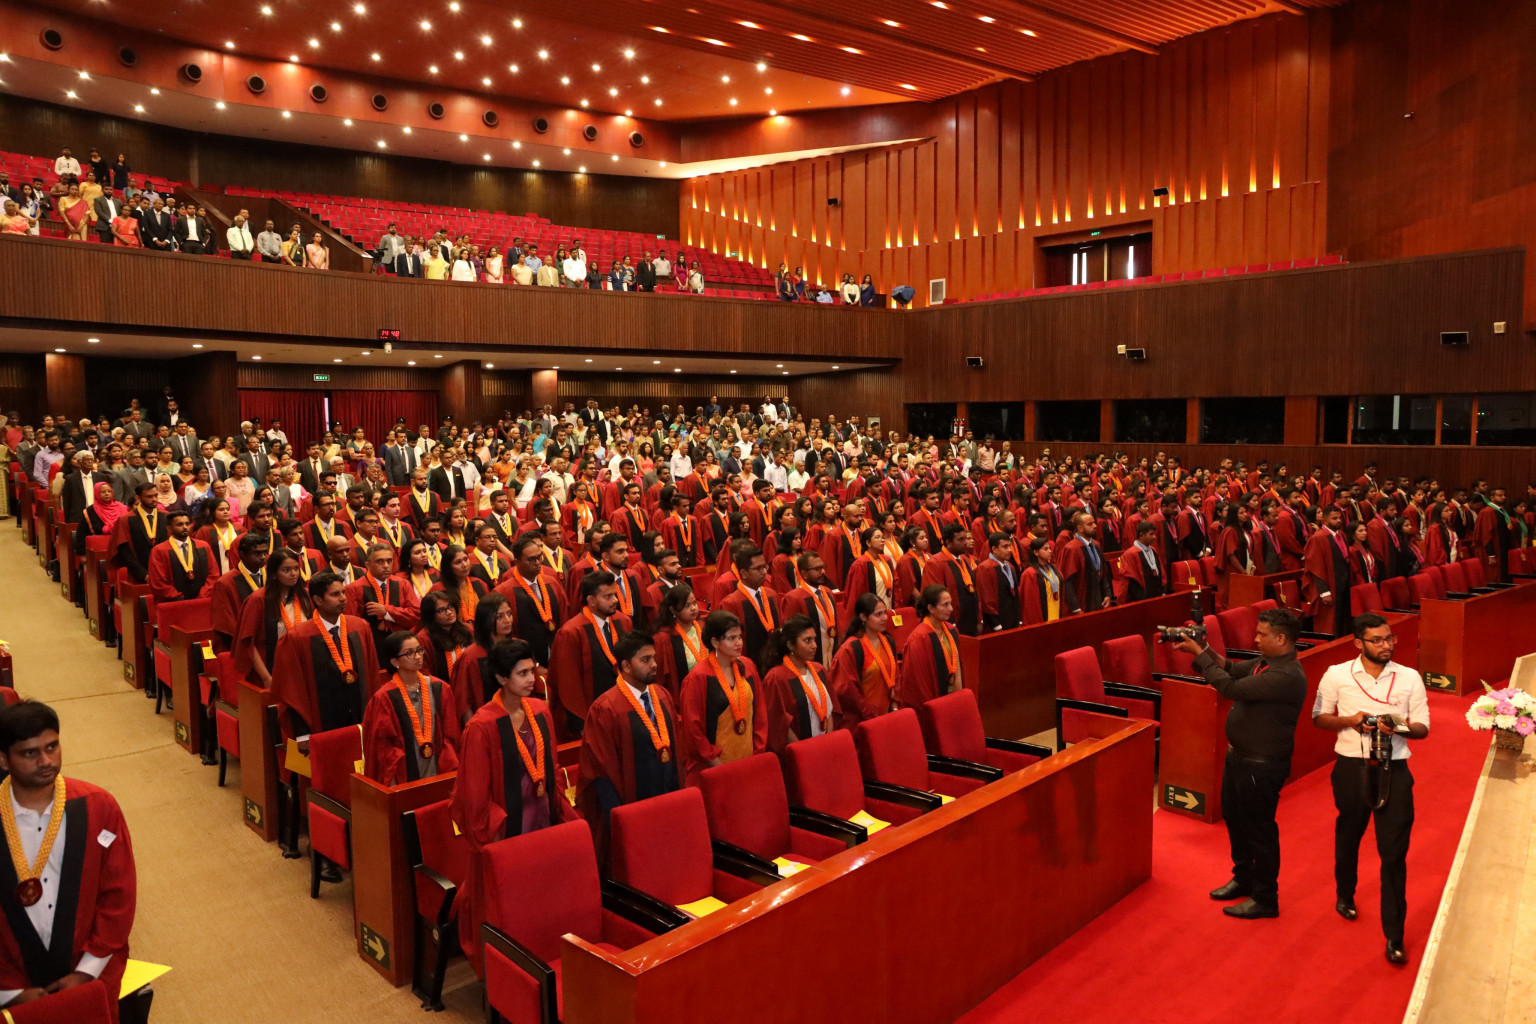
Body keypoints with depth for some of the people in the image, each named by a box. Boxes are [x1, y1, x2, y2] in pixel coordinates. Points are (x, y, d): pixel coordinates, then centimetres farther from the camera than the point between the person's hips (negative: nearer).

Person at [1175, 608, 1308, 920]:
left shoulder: (1287, 676, -28)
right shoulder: (1265, 662, 2)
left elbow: (1232, 687, -30)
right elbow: (1233, 669, 12)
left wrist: (1200, 655, -22)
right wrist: (1206, 650, -6)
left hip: (1262, 765, -10)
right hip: (1239, 755, 10)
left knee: (1259, 830, 4)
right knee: (1234, 818, 23)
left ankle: (1265, 899, 21)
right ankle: (1243, 879, 41)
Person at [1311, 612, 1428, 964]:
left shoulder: (1409, 678, 0)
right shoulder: (1337, 675, -2)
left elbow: (1422, 728, 3)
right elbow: (1318, 717, 4)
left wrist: (1400, 727, -19)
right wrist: (1350, 720, -14)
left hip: (1394, 772, 0)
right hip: (1351, 768, 1)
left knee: (1394, 852, -3)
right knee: (1348, 836, 20)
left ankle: (1394, 937, 5)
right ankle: (1345, 894, 46)